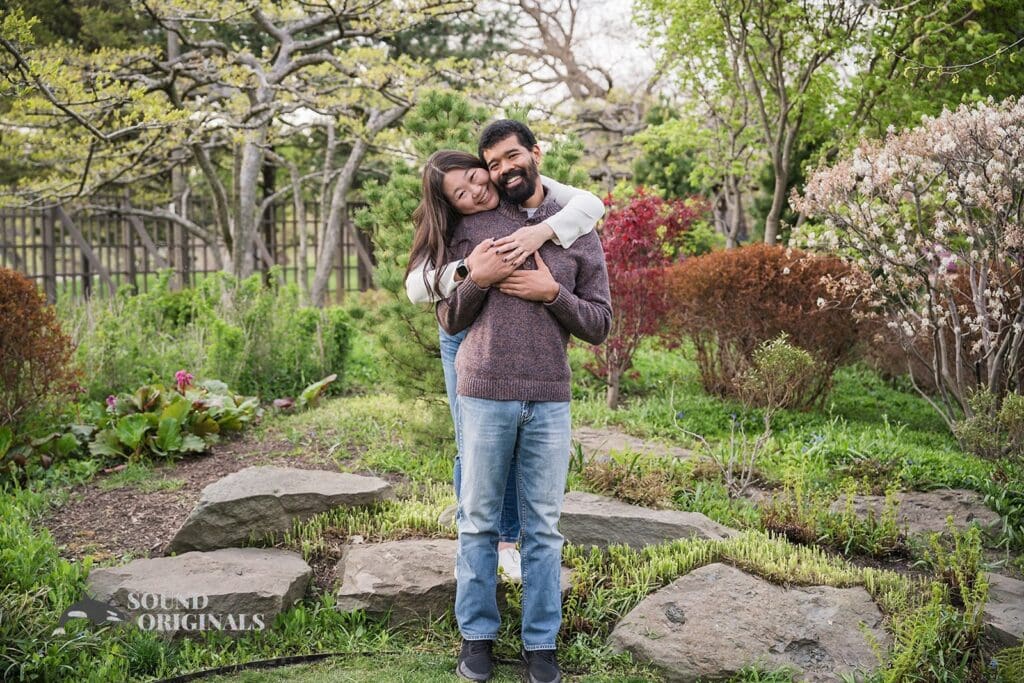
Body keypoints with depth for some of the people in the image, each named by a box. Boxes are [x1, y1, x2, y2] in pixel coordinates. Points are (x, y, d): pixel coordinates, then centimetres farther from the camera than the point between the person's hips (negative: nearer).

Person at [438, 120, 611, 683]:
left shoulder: (579, 233, 8)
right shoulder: (473, 228, 7)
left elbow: (599, 325, 6)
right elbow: (449, 320, 7)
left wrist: (553, 293, -10)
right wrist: (476, 279, -11)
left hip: (550, 402, 0)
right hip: (485, 397, 0)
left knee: (543, 527, 7)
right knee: (479, 521, 8)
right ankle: (477, 635, 22)